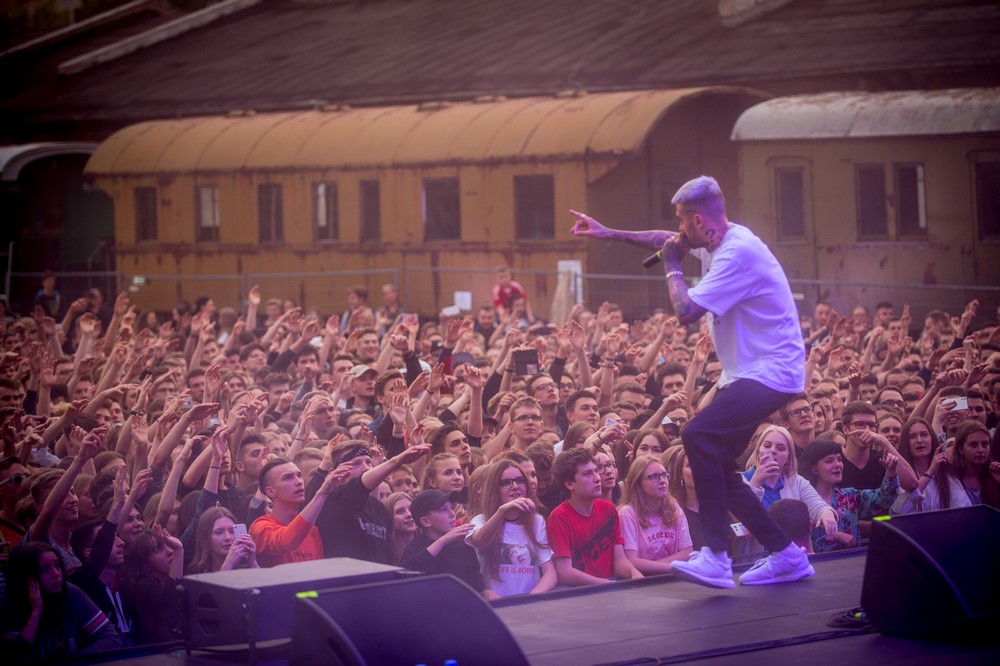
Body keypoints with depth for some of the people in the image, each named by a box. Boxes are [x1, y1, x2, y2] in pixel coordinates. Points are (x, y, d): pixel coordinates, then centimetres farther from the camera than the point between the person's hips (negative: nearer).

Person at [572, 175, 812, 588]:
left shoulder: (738, 252, -21)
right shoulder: (716, 242, 9)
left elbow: (687, 311, -25)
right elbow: (667, 241, 30)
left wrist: (672, 267, -8)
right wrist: (609, 234, 30)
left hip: (771, 374, -11)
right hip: (745, 374, 11)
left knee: (699, 435, -28)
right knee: (715, 468, 9)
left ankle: (716, 557, -28)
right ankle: (786, 555, 17)